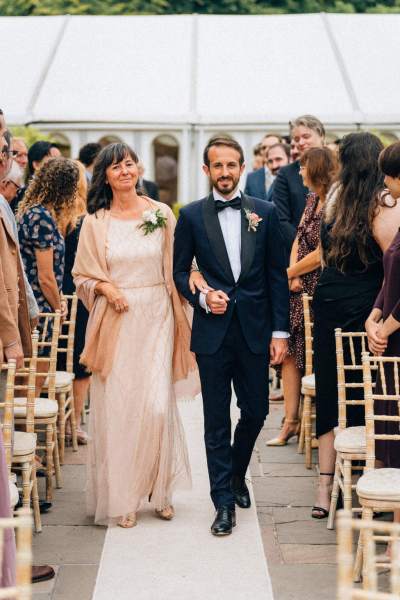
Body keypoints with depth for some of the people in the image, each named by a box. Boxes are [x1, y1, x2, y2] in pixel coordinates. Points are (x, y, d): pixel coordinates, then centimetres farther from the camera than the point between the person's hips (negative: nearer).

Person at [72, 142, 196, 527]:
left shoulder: (162, 214, 3)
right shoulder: (95, 221, 3)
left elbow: (176, 266, 9)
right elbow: (82, 275, 7)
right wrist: (105, 287, -11)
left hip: (156, 320, 0)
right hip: (115, 321, 0)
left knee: (157, 405, -4)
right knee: (117, 407, 1)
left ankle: (159, 489, 16)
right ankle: (121, 497, 13)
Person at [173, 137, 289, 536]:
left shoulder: (265, 213, 4)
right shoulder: (191, 216, 1)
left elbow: (277, 275, 4)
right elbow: (179, 271, 7)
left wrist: (280, 332, 0)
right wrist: (202, 297, -13)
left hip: (255, 330, 1)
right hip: (212, 331, -1)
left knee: (255, 412, 9)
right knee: (217, 421, 3)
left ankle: (236, 474, 37)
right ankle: (224, 502, 12)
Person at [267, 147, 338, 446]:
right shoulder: (313, 199, 10)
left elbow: (320, 256, -17)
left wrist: (287, 274, -6)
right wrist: (293, 277, -4)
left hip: (318, 291, -9)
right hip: (299, 289, 9)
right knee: (290, 351, 6)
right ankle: (291, 421, 11)